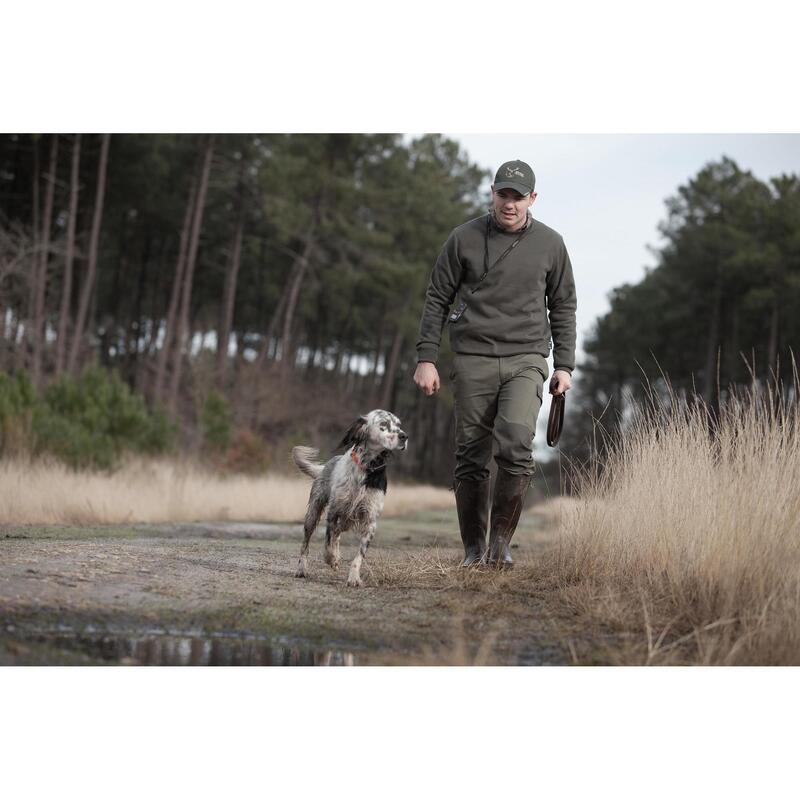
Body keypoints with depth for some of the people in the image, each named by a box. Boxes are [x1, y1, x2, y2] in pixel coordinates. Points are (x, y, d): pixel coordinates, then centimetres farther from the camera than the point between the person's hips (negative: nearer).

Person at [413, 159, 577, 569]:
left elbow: (563, 306, 14)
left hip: (526, 360, 0)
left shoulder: (550, 244, 6)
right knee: (471, 458, 2)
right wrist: (426, 358, 1)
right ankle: (474, 548, 14)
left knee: (516, 445, -20)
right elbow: (437, 299, 7)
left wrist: (564, 365, 8)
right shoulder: (464, 238, 2)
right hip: (473, 359, 0)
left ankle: (501, 540, -4)